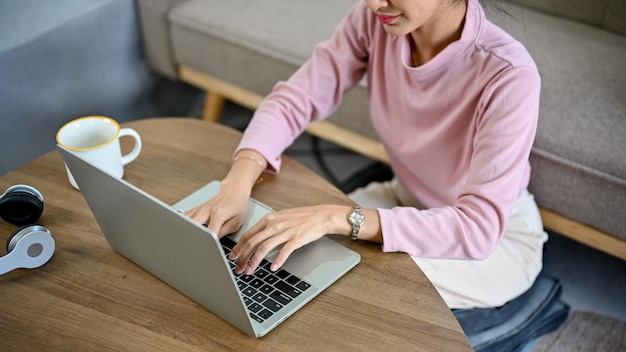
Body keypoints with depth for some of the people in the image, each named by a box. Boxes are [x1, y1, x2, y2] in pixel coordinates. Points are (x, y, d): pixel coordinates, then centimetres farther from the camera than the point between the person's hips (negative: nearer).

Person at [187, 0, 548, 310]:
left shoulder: (508, 75, -33)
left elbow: (479, 228, -35)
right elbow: (294, 100, -14)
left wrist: (338, 218, -44)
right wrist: (239, 181, -33)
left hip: (499, 237, -4)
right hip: (407, 199, 5)